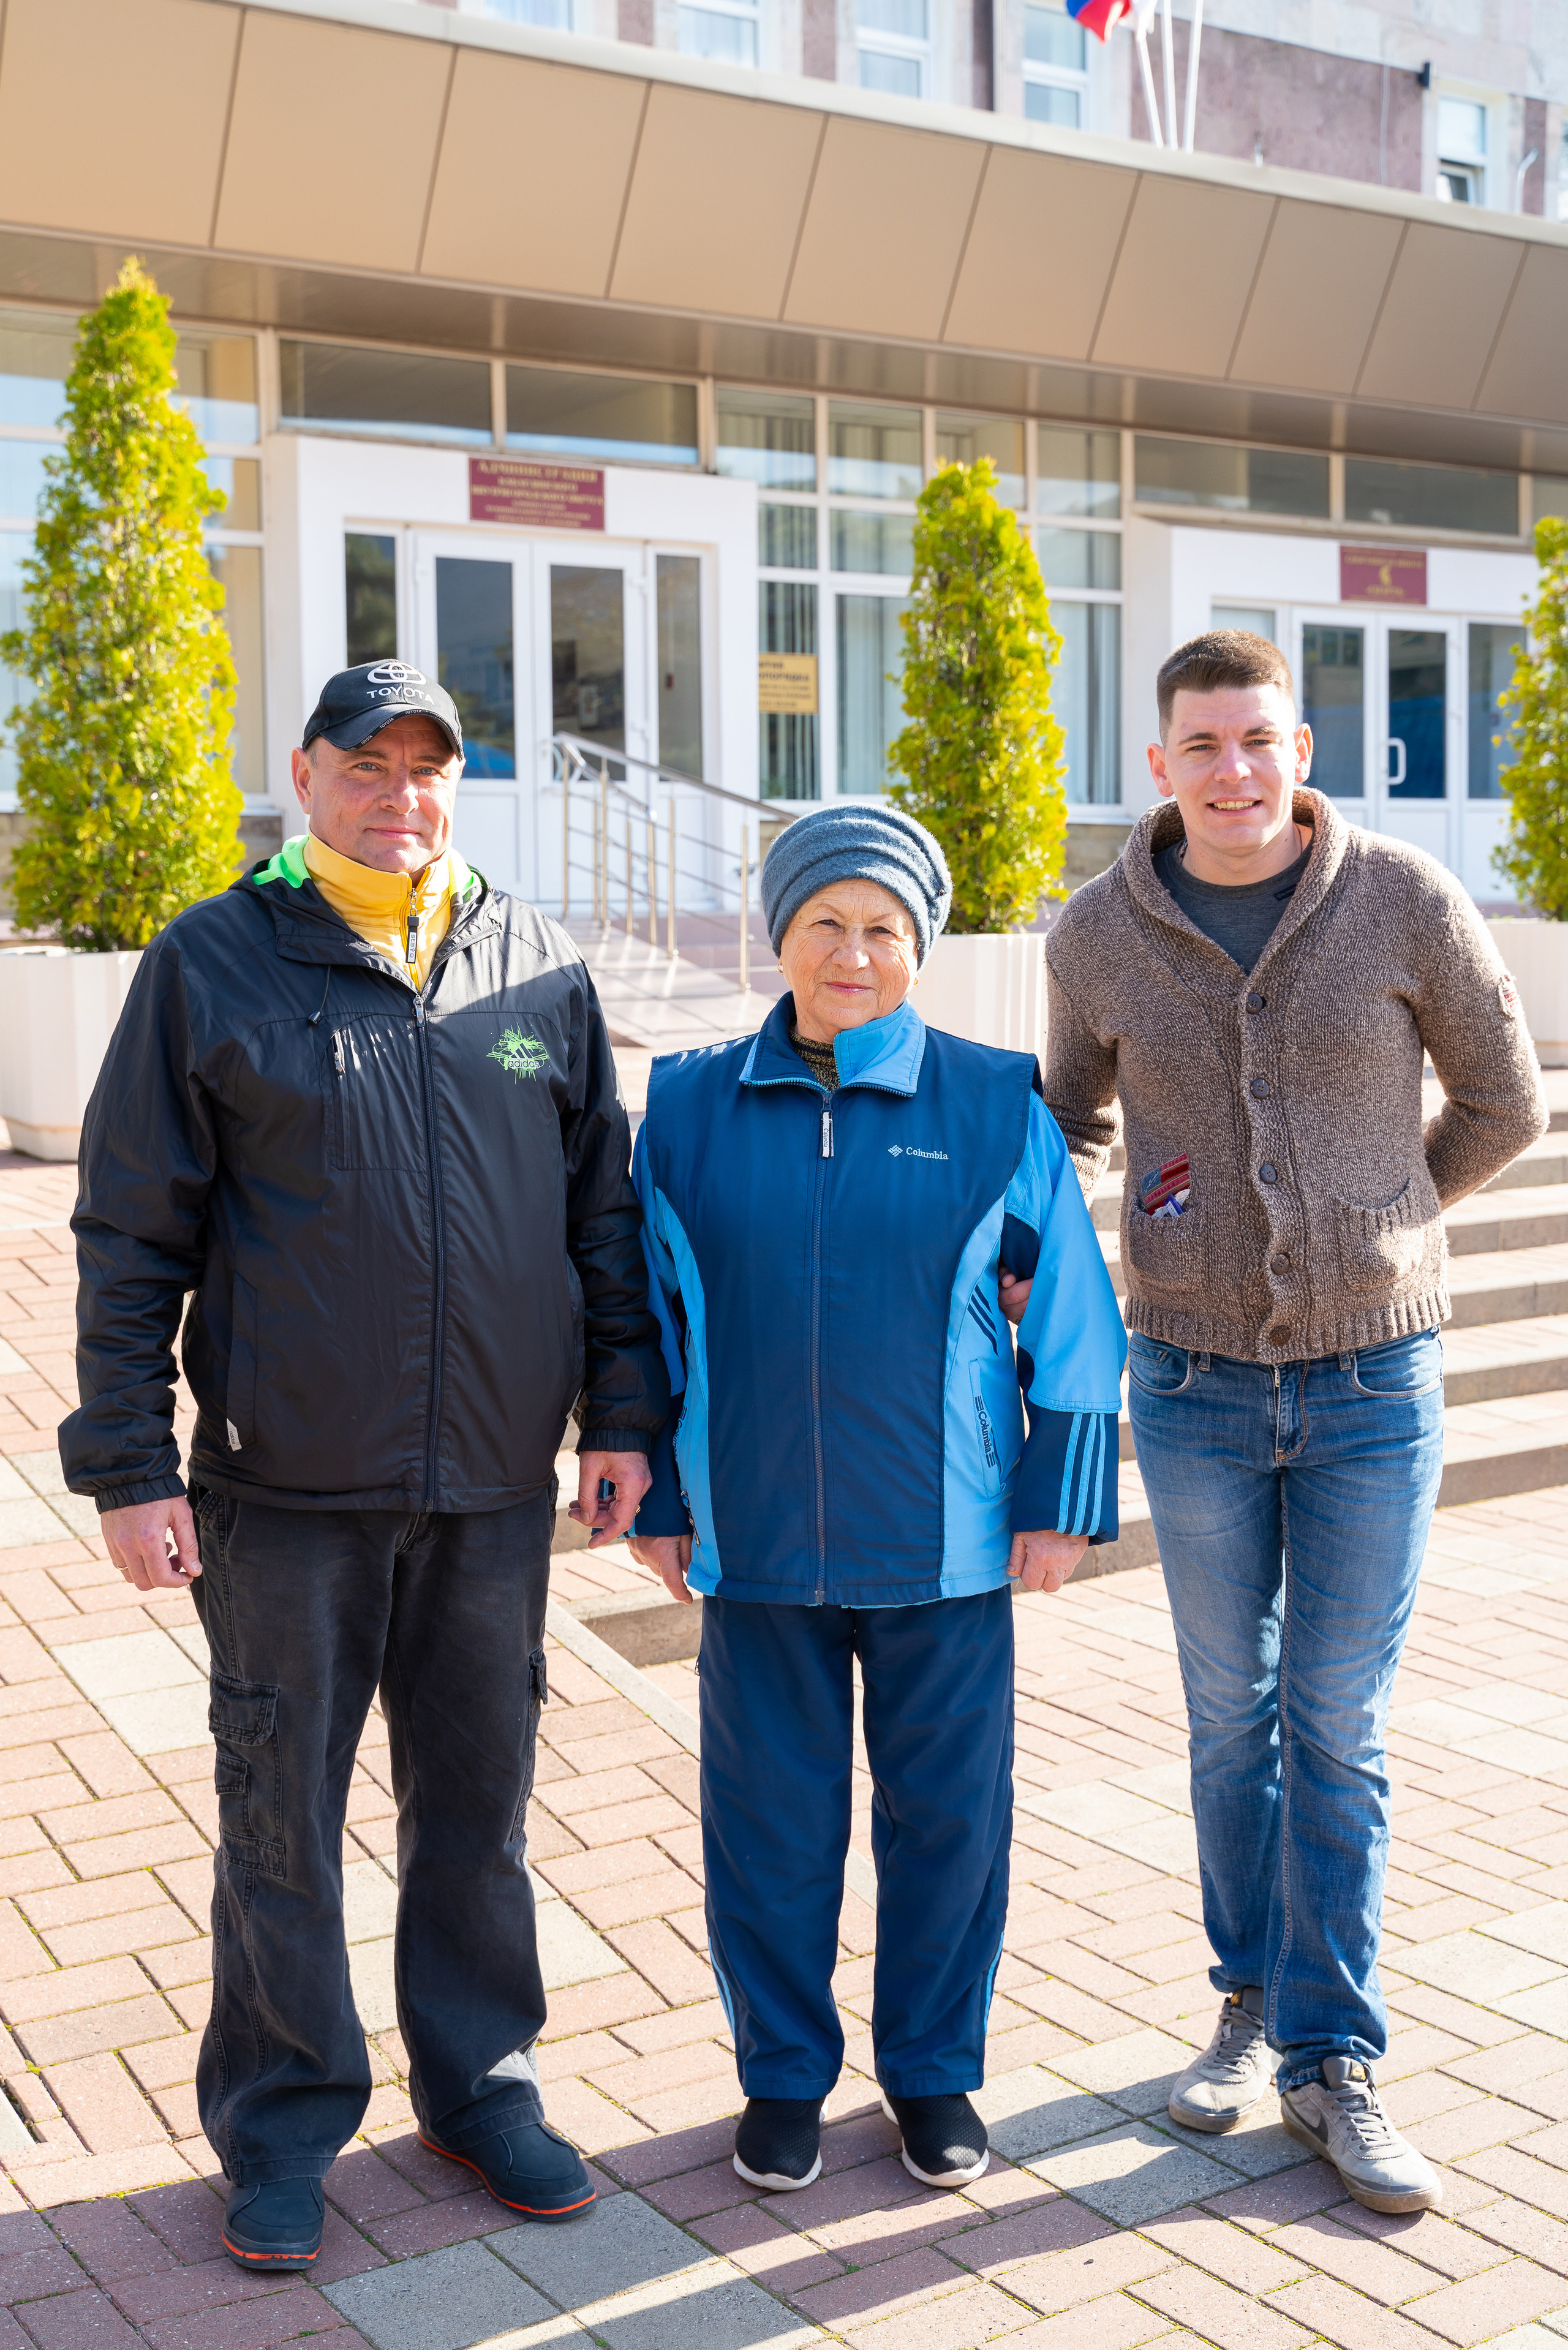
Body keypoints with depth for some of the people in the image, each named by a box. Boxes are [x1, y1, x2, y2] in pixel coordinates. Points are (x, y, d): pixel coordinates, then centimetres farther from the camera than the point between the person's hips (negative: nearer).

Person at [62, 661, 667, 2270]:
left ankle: (481, 2084, 33)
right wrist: (129, 1464, -6)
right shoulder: (209, 966, -3)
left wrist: (622, 1414, 6)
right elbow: (131, 1235, -2)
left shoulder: (540, 969, 6)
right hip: (284, 1488, -2)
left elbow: (603, 1206, 10)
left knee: (478, 1804, 15)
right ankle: (284, 2124, 28)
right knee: (282, 1817, 9)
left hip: (494, 1485, 3)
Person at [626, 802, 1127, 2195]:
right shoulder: (691, 1109, 1)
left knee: (949, 1816, 10)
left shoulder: (995, 1106, -2)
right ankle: (783, 2075, 30)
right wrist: (660, 1502, 7)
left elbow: (1074, 1313, 2)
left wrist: (1063, 1502, 0)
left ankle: (934, 2069, 31)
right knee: (770, 1820, 10)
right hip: (757, 1543, 1)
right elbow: (653, 1315, 8)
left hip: (946, 1543, 0)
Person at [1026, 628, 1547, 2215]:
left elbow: (1503, 1103, 5)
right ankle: (1255, 2001, 31)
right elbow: (1076, 1113, 16)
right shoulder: (1098, 935, -3)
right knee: (1230, 1715, 12)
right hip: (1195, 1383, 2)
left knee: (1338, 1729, 4)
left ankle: (1334, 2065, 17)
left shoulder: (1404, 903, -8)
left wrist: (1370, 1228, 9)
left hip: (1375, 1380, -1)